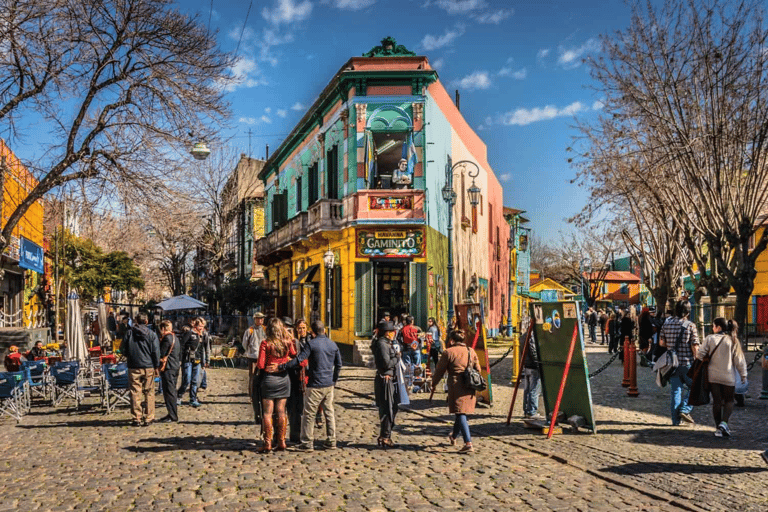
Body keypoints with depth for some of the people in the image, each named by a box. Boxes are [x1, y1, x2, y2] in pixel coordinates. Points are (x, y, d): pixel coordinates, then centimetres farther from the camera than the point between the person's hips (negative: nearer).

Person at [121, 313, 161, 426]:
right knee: (149, 393, 6)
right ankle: (148, 418, 8)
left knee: (135, 393, 5)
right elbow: (156, 352, -3)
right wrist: (156, 367, 4)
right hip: (148, 367, -1)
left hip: (133, 367, 1)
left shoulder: (129, 333, 0)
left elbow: (123, 350, 5)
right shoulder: (152, 334, -3)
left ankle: (137, 419, 8)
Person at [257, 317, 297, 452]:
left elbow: (261, 365, -11)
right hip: (284, 378, 3)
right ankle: (281, 441, 16)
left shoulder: (266, 343, -11)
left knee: (267, 413, 5)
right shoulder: (288, 342, -2)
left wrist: (267, 368, 9)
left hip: (270, 379, -3)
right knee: (281, 411, 11)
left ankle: (268, 444, 7)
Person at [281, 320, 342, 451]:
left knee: (309, 414, 2)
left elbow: (299, 361, -18)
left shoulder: (311, 344, -10)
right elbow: (338, 365, 13)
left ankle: (307, 443, 6)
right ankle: (331, 441, 18)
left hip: (315, 385, -6)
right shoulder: (333, 344, 8)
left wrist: (281, 366, -16)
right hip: (329, 385, 6)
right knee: (329, 412, 13)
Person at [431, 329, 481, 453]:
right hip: (469, 387, 6)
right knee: (461, 412, 20)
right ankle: (453, 437, 41)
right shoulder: (471, 351, 8)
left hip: (456, 386, -6)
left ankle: (468, 444, -15)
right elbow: (478, 369, 14)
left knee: (460, 414, -5)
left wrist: (434, 383, 15)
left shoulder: (448, 352, -6)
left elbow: (439, 371, -1)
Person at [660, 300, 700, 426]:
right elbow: (695, 346, -10)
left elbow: (661, 342, 8)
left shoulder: (667, 323, 3)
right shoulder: (690, 325, -9)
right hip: (687, 363, -4)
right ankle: (685, 409, 0)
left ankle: (676, 419, 11)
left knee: (675, 390, 9)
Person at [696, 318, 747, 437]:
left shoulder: (709, 339, -4)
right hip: (728, 377, 0)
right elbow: (739, 360, 1)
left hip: (713, 376, 0)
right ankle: (724, 422, -8)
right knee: (729, 401, 13)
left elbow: (700, 354, -8)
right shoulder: (733, 341, -2)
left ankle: (718, 428, 9)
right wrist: (743, 375, 10)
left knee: (717, 401, 8)